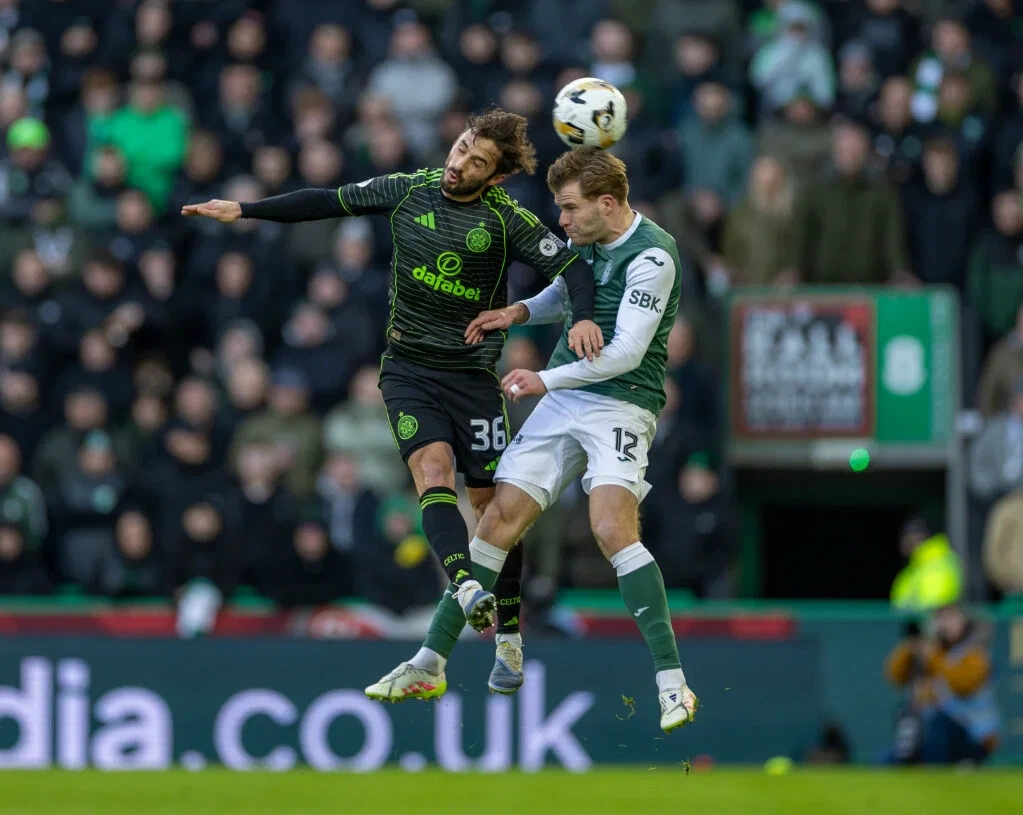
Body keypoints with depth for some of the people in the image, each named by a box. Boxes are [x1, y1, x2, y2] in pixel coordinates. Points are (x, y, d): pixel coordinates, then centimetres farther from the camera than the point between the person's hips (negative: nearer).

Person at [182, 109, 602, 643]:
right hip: (408, 369, 1)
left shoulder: (507, 221, -8)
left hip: (473, 373, -1)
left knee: (491, 501, 1)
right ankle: (464, 584, -43)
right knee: (433, 469, -23)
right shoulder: (409, 190, 1)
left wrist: (583, 317, -33)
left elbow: (571, 267, -13)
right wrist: (243, 210, 9)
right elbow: (327, 203, 9)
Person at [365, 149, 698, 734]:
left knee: (613, 528, -27)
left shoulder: (651, 256, -16)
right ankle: (430, 667, 8)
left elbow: (627, 352, -20)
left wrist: (547, 379, -12)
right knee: (502, 518, 2)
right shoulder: (590, 242, 10)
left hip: (620, 404, -8)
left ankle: (672, 683, -26)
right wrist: (521, 312, 12)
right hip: (563, 400, 8)